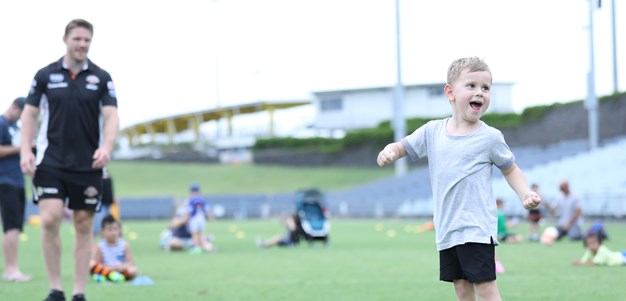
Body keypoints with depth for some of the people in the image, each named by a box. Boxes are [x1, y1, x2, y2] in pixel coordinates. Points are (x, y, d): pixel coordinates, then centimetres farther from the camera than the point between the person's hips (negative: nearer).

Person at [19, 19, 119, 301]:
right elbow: (30, 113, 7)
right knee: (49, 220, -14)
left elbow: (111, 116, -3)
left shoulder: (101, 78, 3)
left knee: (84, 226, 3)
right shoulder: (45, 75, 3)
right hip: (51, 162, -1)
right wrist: (26, 151, -5)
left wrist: (106, 147, -22)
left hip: (88, 165, 1)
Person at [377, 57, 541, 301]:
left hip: (477, 228, -4)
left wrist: (525, 194, -11)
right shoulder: (432, 131, 4)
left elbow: (510, 169, 7)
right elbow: (405, 146, 13)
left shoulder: (489, 137, -4)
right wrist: (389, 151, -11)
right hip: (446, 230, 5)